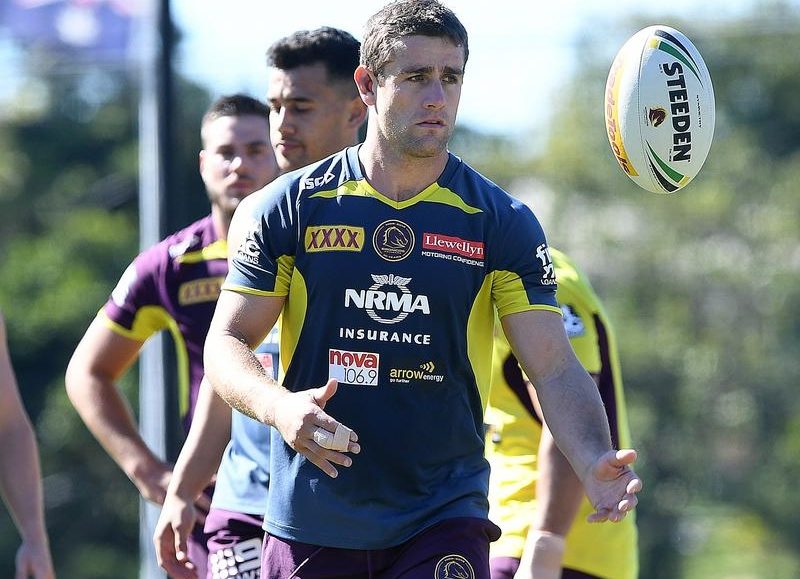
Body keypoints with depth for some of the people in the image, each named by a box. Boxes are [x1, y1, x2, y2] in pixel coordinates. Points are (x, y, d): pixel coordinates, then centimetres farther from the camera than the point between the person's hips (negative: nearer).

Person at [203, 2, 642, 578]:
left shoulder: (503, 224, 1)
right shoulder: (288, 208, 1)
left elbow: (556, 368, -4)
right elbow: (227, 341, 2)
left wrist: (594, 461, -24)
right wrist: (278, 407, -20)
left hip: (444, 524, -1)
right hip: (310, 525, 1)